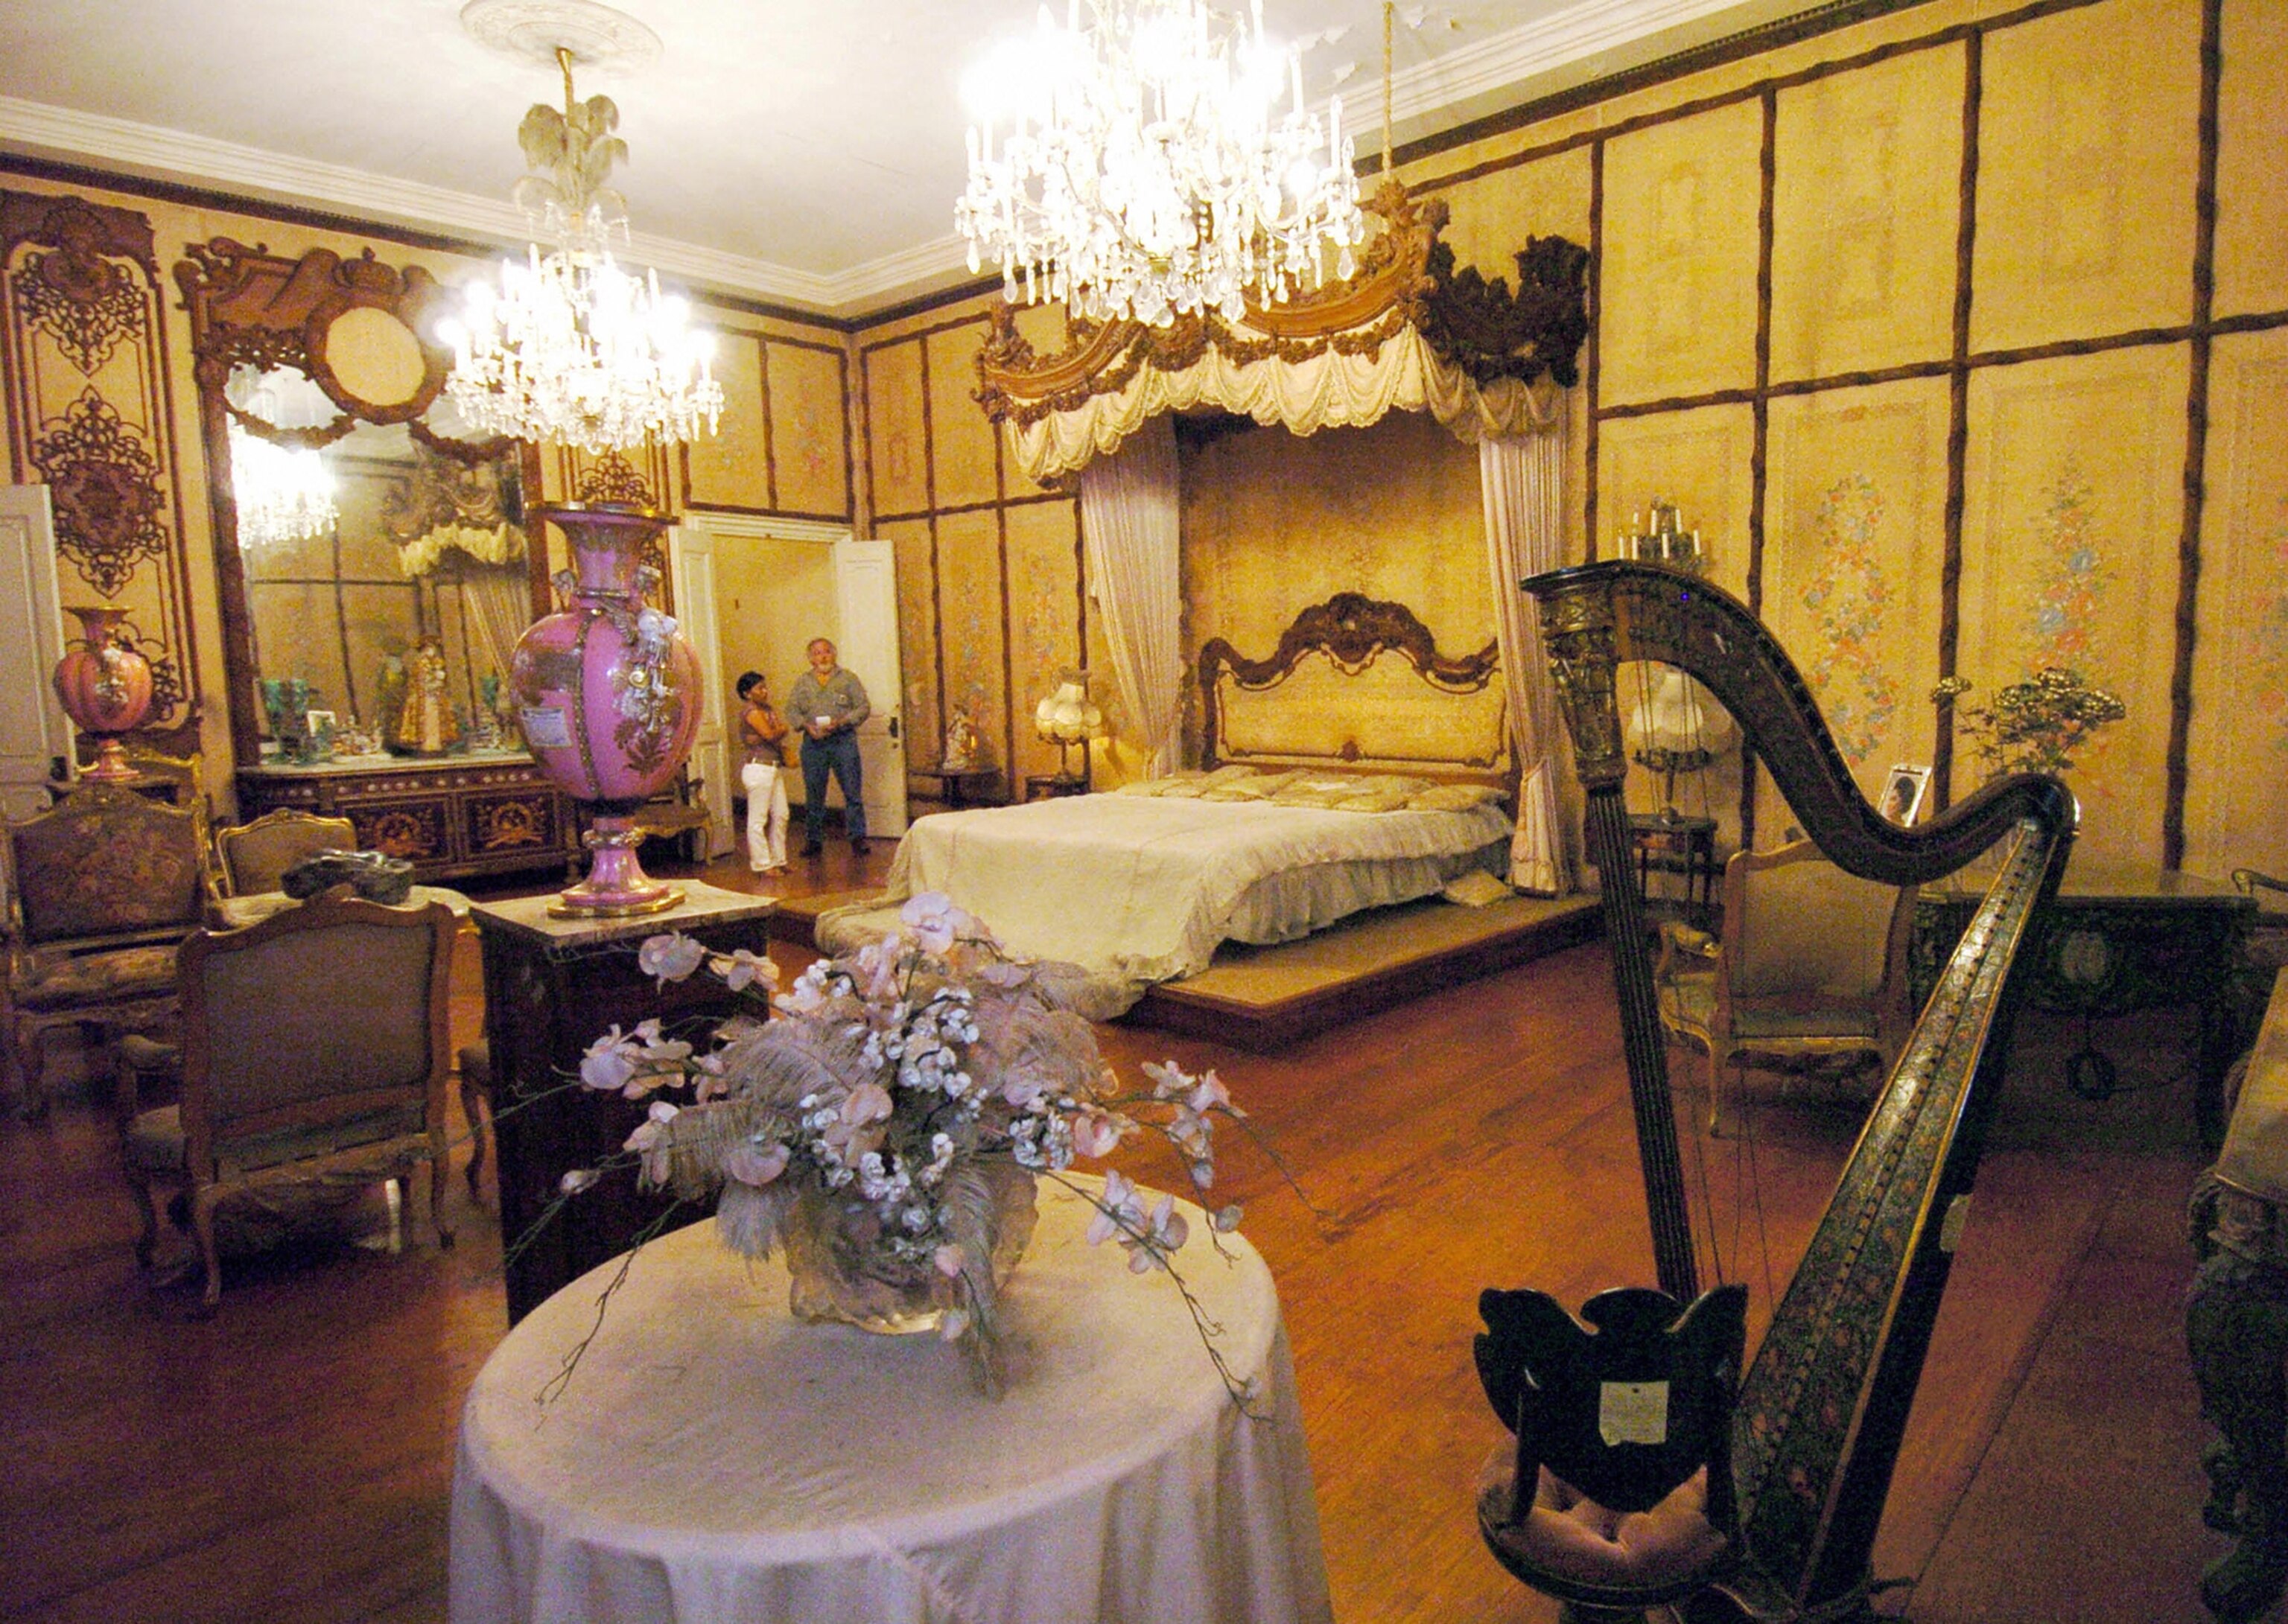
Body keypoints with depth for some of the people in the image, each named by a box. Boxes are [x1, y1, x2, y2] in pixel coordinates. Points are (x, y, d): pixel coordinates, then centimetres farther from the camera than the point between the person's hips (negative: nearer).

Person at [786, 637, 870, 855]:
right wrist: (807, 725, -11)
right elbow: (792, 710, 8)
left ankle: (858, 837, 3)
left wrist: (841, 722, -14)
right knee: (814, 794, 6)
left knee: (852, 791, -4)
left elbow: (863, 708, 0)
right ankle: (813, 840, 14)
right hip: (813, 742, 2)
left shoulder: (848, 679, 6)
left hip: (843, 740, -2)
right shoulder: (802, 682, 13)